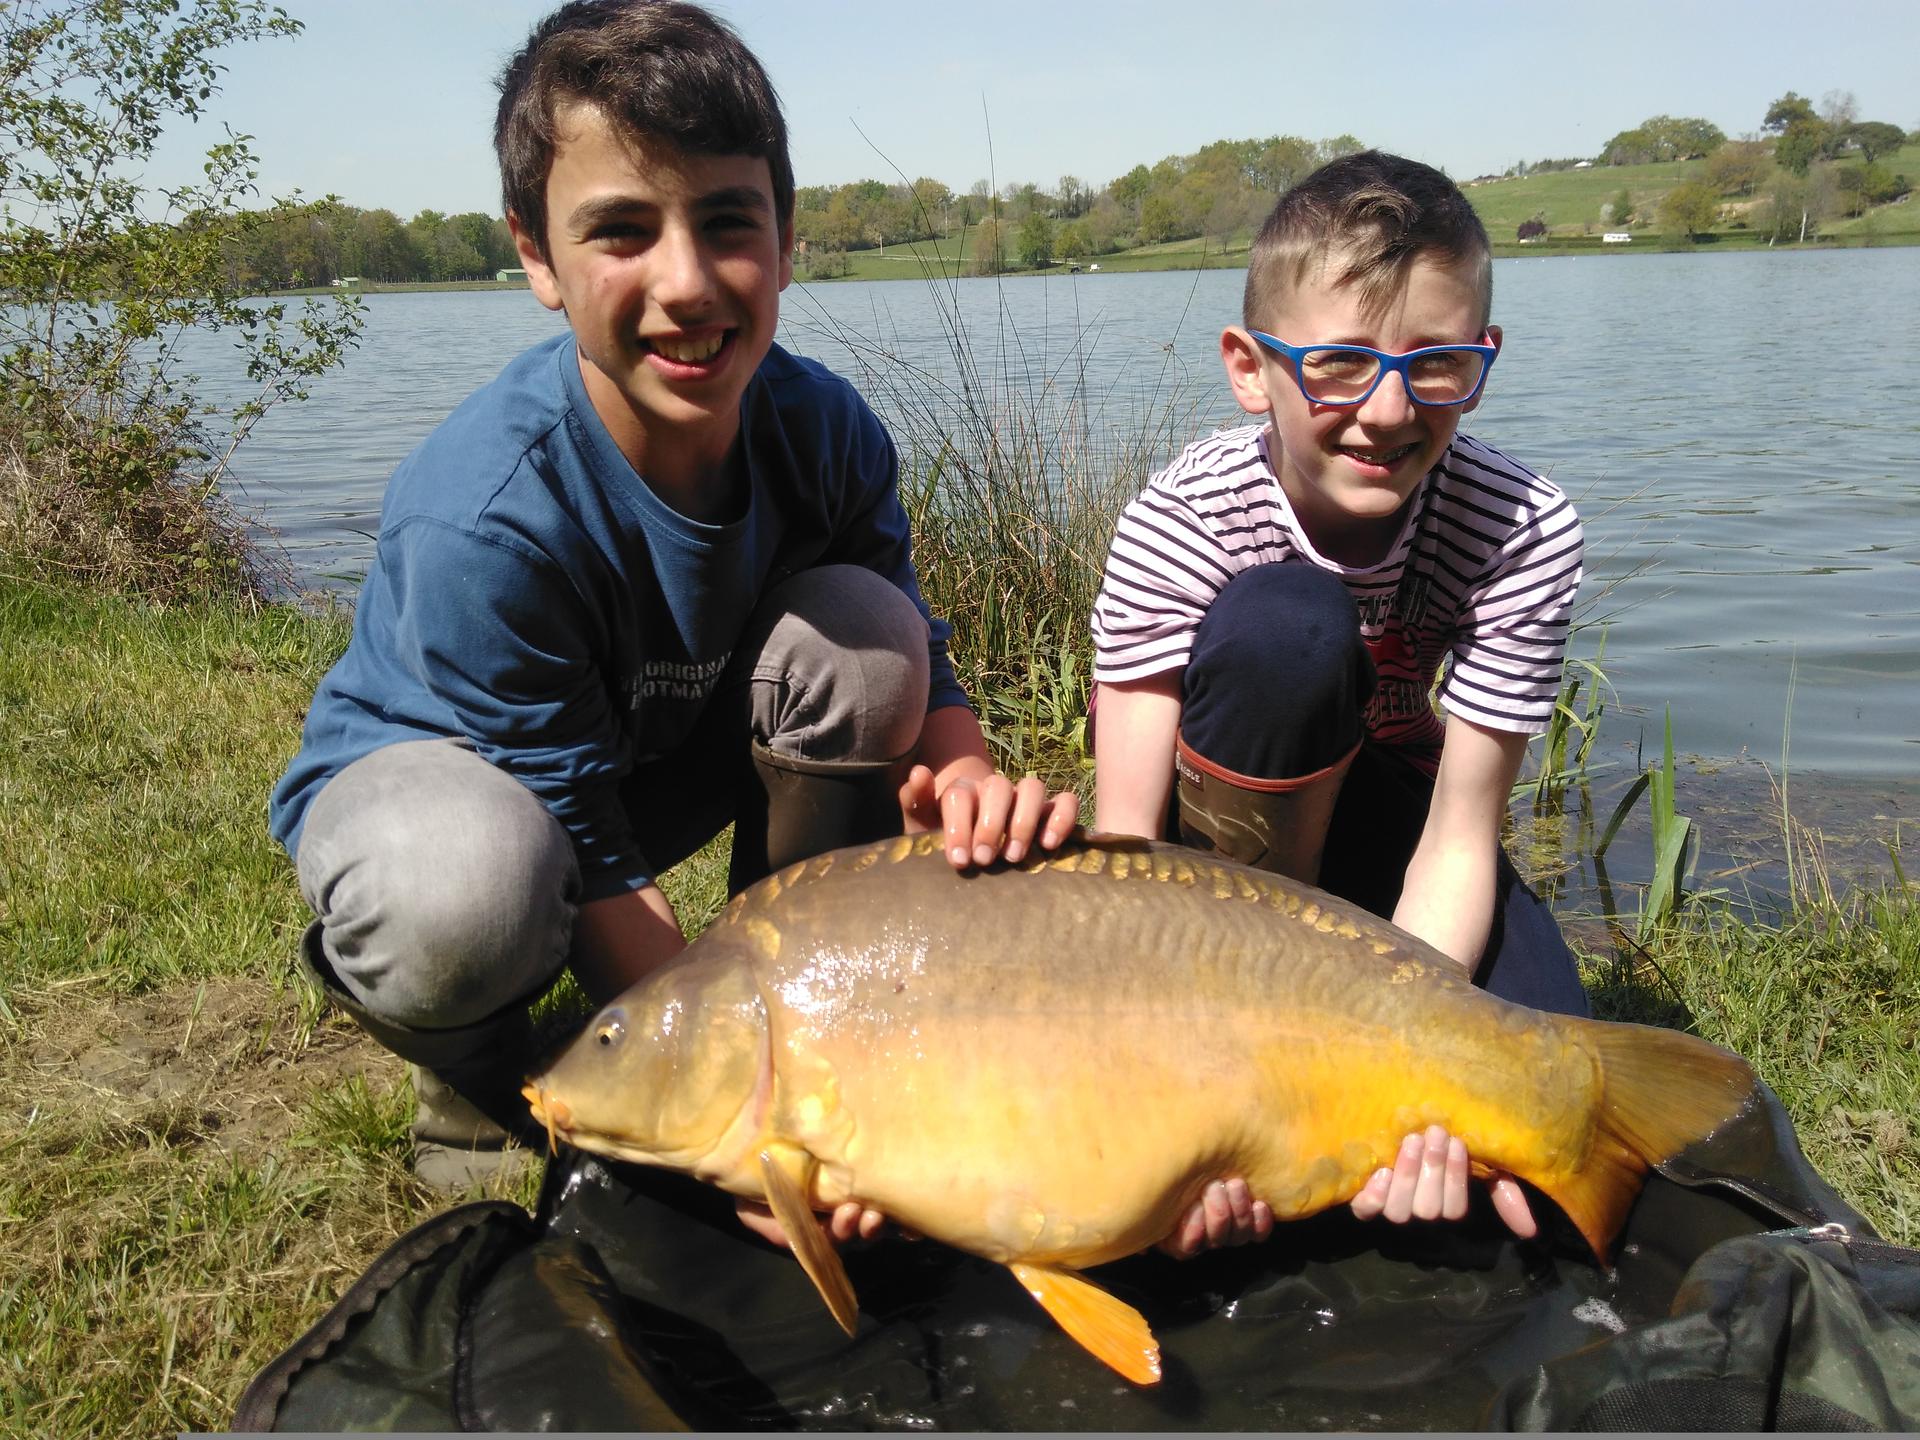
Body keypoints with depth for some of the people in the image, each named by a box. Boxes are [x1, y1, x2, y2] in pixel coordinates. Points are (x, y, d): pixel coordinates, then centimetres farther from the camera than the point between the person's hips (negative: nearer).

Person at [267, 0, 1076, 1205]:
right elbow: (593, 867, -30)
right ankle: (475, 1074, 0)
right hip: (429, 767, -4)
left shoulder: (823, 427, -20)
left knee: (863, 630, -21)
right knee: (468, 884, -41)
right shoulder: (478, 520, -36)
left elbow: (922, 672, -10)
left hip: (664, 751, 5)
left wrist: (970, 777, -35)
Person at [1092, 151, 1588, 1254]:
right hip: (1220, 810, -1)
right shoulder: (1184, 519, -29)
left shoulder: (1527, 535, -25)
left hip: (1382, 809, 2)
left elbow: (1458, 837, -23)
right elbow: (1125, 840, -32)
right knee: (1281, 625, -36)